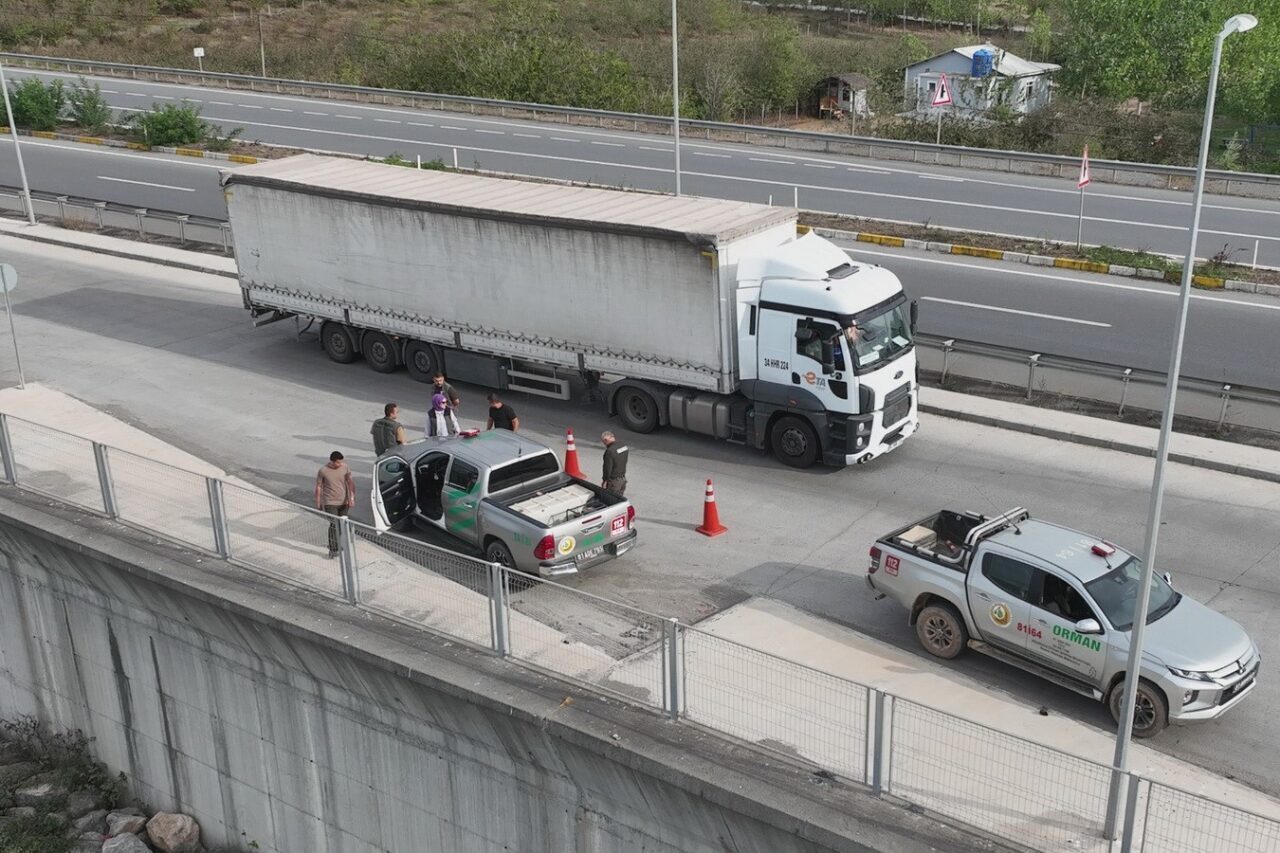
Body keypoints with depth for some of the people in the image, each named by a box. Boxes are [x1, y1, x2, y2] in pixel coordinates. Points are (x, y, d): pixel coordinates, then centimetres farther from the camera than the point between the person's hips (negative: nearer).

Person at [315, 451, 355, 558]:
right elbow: (319, 487, -5)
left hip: (344, 502, 4)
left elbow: (350, 482, -3)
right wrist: (318, 504, -2)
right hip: (330, 503, -4)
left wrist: (351, 496, -14)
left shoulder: (345, 467, -6)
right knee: (334, 525, -12)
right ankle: (333, 549, -5)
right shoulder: (323, 471, -13)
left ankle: (337, 543, 33)